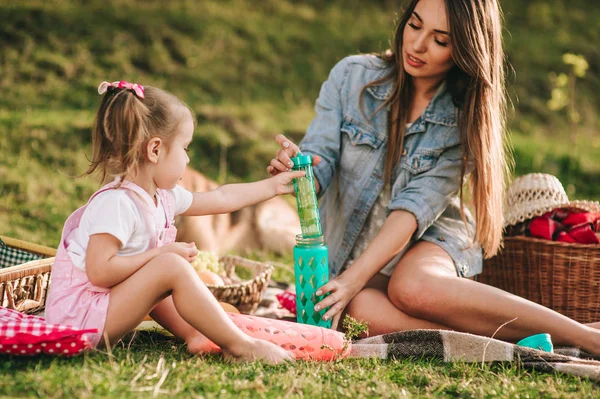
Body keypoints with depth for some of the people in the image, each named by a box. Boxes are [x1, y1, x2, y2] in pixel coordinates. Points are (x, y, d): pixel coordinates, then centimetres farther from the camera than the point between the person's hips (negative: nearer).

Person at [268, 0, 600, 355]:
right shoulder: (352, 76, -5)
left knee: (414, 288, -39)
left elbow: (415, 206, -19)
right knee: (364, 310, -35)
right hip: (350, 249, 2)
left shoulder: (465, 121, -10)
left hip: (428, 242, -1)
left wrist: (354, 278, -30)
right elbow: (320, 164, -8)